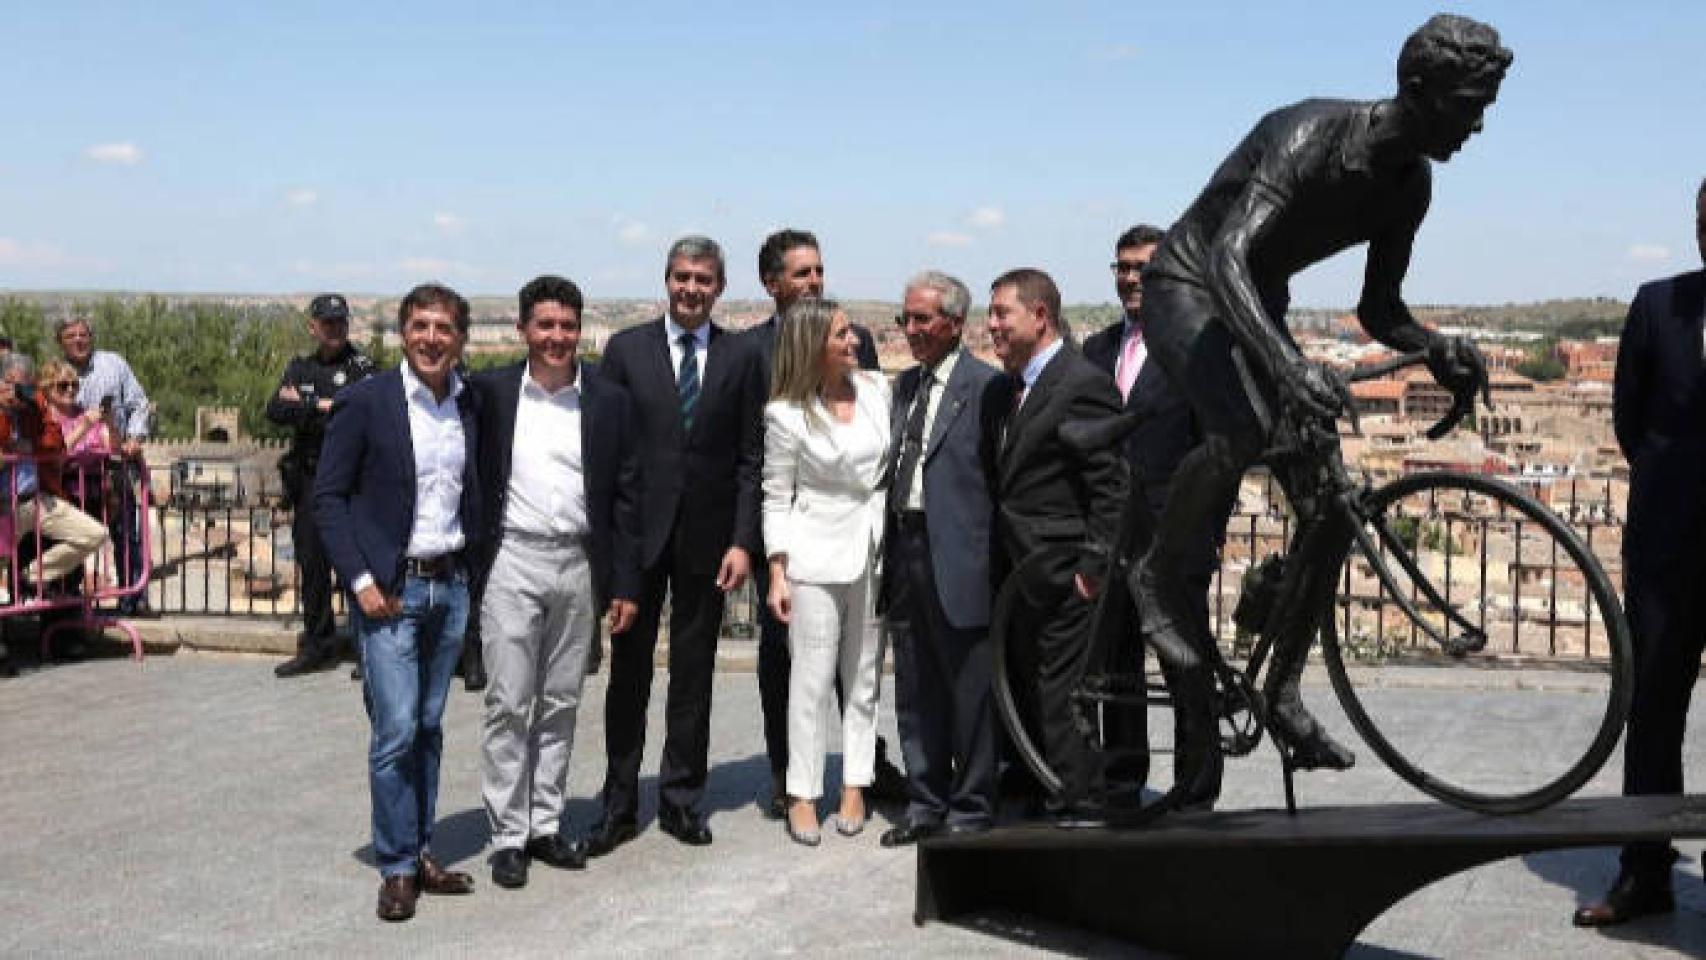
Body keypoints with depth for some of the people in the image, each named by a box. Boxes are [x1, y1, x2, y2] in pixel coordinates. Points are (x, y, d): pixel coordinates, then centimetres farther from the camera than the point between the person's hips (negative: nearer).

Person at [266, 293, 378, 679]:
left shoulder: (361, 366, -1)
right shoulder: (300, 368, 14)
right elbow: (274, 411, 1)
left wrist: (302, 406, -8)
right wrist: (321, 406, -12)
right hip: (310, 478, 5)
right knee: (311, 563, 9)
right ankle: (318, 645, 19)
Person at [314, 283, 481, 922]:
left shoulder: (472, 406, 6)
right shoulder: (365, 403, -8)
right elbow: (328, 497, -6)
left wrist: (473, 562, 6)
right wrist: (361, 580, -12)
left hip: (451, 586, 5)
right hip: (389, 589, -5)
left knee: (428, 729, 11)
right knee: (396, 731, -6)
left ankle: (420, 853, 21)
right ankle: (397, 868, 6)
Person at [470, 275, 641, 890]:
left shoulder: (610, 402, 3)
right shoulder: (490, 392, 0)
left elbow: (625, 497, 5)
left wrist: (625, 585, 2)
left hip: (579, 565, 2)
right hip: (511, 561, -2)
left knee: (560, 705, 11)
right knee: (508, 705, 0)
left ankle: (546, 823, 22)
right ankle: (508, 835, 8)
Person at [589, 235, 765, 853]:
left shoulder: (742, 357, 4)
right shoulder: (627, 349, 2)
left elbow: (750, 458, 3)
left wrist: (743, 541, -5)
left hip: (708, 538, 1)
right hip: (639, 535, 0)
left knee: (693, 674, 9)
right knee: (629, 670, 5)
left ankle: (681, 798, 20)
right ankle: (619, 805, 15)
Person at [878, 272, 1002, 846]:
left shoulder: (985, 385, -9)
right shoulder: (905, 385, 14)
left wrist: (987, 557, -13)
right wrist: (889, 550, 11)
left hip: (956, 557, -7)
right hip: (905, 551, 8)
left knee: (969, 691, 3)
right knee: (915, 691, 15)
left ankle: (971, 809, 16)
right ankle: (926, 803, 27)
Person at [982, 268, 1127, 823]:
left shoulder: (1083, 384, -12)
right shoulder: (1002, 391, 15)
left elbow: (1109, 485, -15)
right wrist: (998, 564, 13)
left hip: (1062, 577, -9)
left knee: (1062, 698, -5)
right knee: (1030, 693, 15)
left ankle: (1082, 812, 5)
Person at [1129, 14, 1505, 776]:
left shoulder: (1411, 184, -2)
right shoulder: (1312, 136, -27)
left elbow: (1378, 308, 7)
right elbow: (1227, 258, -40)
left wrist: (1437, 348, -16)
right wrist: (1287, 362, -55)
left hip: (1257, 306, 8)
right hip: (1186, 289, -8)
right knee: (1241, 433, -37)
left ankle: (1282, 689, 6)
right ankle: (1159, 578, -11)